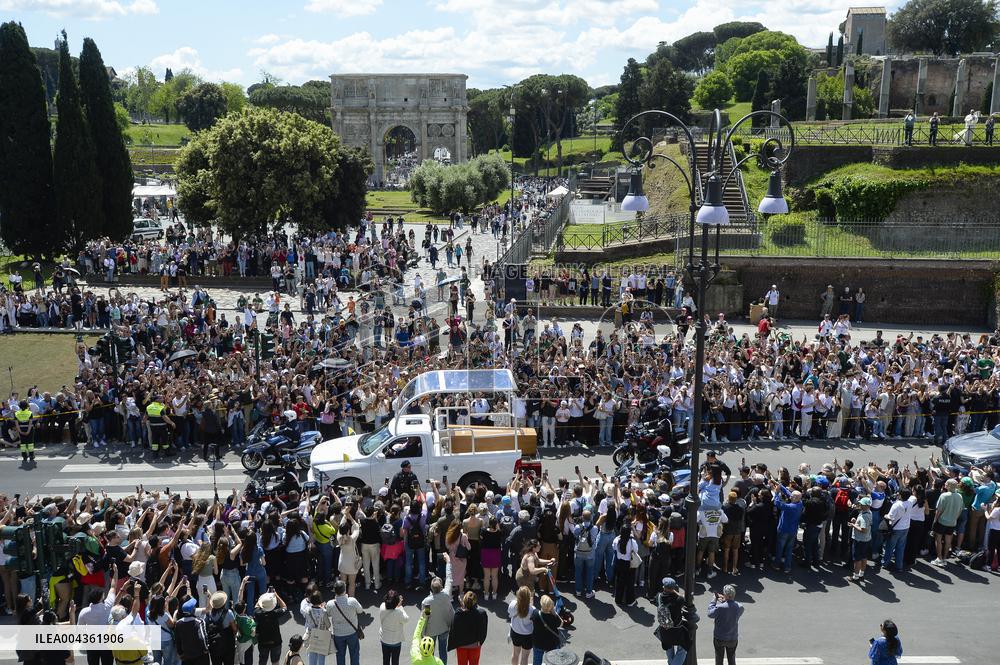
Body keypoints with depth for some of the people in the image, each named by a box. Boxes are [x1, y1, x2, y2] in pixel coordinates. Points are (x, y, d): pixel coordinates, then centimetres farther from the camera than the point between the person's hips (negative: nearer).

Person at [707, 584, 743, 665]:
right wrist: (724, 601, 4)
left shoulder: (720, 607, -28)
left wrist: (714, 600, -4)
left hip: (719, 638, -3)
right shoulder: (740, 607, -15)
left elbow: (710, 614, -11)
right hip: (733, 638, 3)